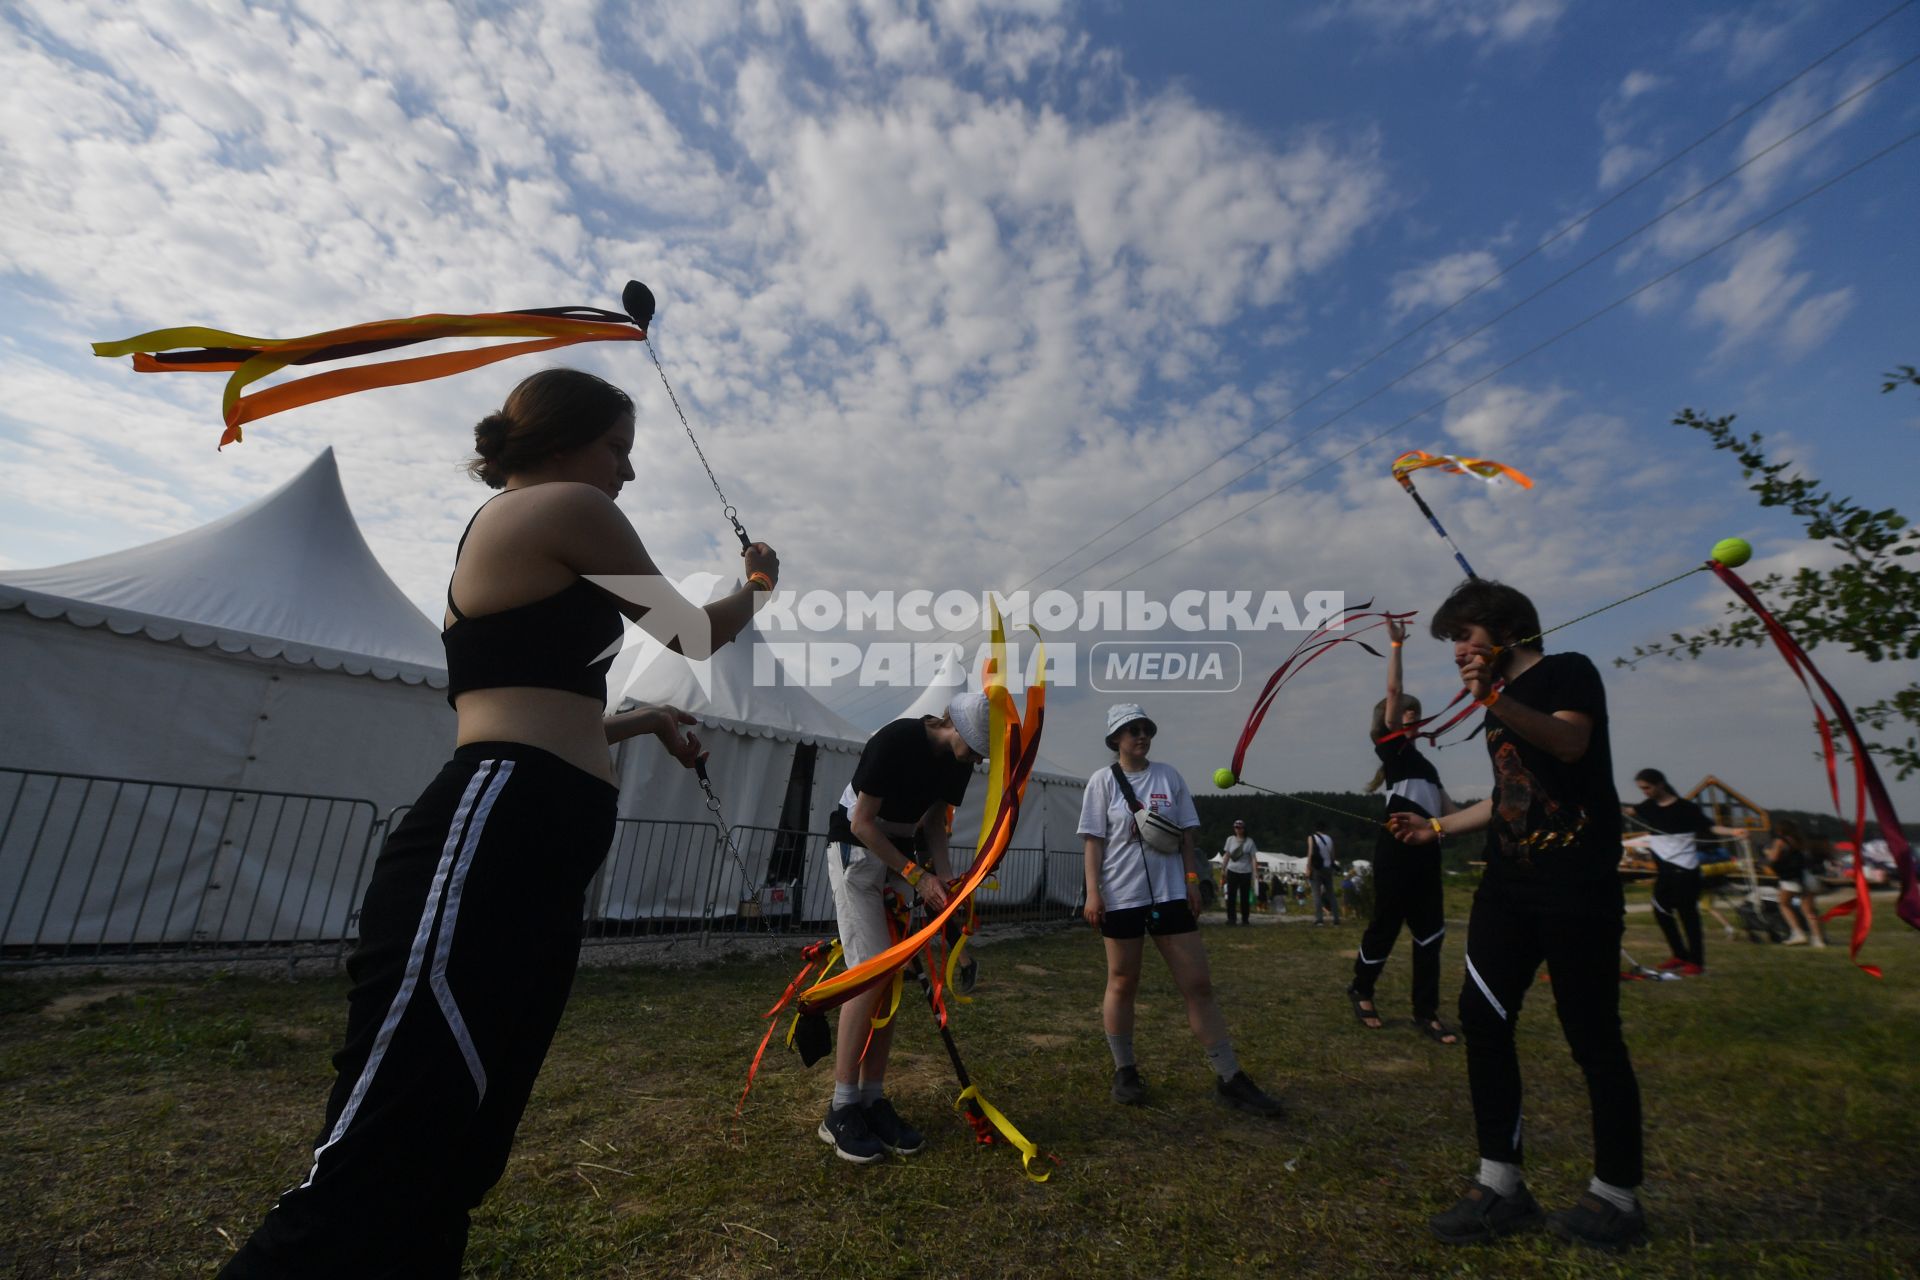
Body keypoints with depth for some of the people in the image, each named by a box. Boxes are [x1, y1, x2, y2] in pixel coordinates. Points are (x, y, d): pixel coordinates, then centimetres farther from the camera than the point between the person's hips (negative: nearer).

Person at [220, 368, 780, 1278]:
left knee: (446, 1168, 14)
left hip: (525, 859, 11)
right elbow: (688, 632, 9)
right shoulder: (566, 509, 1)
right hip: (493, 848, -11)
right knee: (369, 1185, -10)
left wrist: (642, 721, 41)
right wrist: (757, 589, 28)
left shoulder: (497, 533, 29)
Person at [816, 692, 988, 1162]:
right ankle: (841, 1110, -1)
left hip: (904, 856, 7)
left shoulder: (960, 759, -5)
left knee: (893, 977, 4)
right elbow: (861, 823, -21)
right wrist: (917, 875, -21)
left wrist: (945, 877, -8)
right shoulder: (895, 741, -26)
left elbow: (934, 821, 7)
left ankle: (873, 1099, 14)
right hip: (857, 849, -7)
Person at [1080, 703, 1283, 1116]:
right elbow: (1094, 840, -4)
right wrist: (1092, 891, -9)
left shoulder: (1169, 777, 6)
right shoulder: (1103, 781, -3)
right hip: (1121, 896, -2)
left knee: (1198, 983, 5)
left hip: (1170, 894, 3)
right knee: (1122, 983, 9)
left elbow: (1185, 835, 9)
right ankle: (1125, 1072, 25)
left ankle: (1229, 1078, 15)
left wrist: (1192, 880, 4)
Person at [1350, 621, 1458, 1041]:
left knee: (1429, 931, 6)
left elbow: (1444, 804, 18)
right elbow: (1394, 690, -8)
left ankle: (1426, 1012, 15)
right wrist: (1396, 645, -7)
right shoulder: (1390, 744, 1)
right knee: (1386, 924, 1)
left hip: (1425, 849, 7)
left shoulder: (1422, 759, 23)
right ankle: (1361, 991, 21)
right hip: (1396, 847, -7)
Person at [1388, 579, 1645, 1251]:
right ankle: (1500, 1184, 9)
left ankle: (1616, 1195, 19)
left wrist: (1494, 697, -35)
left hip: (1576, 885, -7)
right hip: (1508, 883, 7)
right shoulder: (1501, 701, 19)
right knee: (1482, 1018, 1)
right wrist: (1435, 827, 25)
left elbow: (1570, 743, -22)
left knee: (1592, 1037, 1)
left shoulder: (1567, 671, -2)